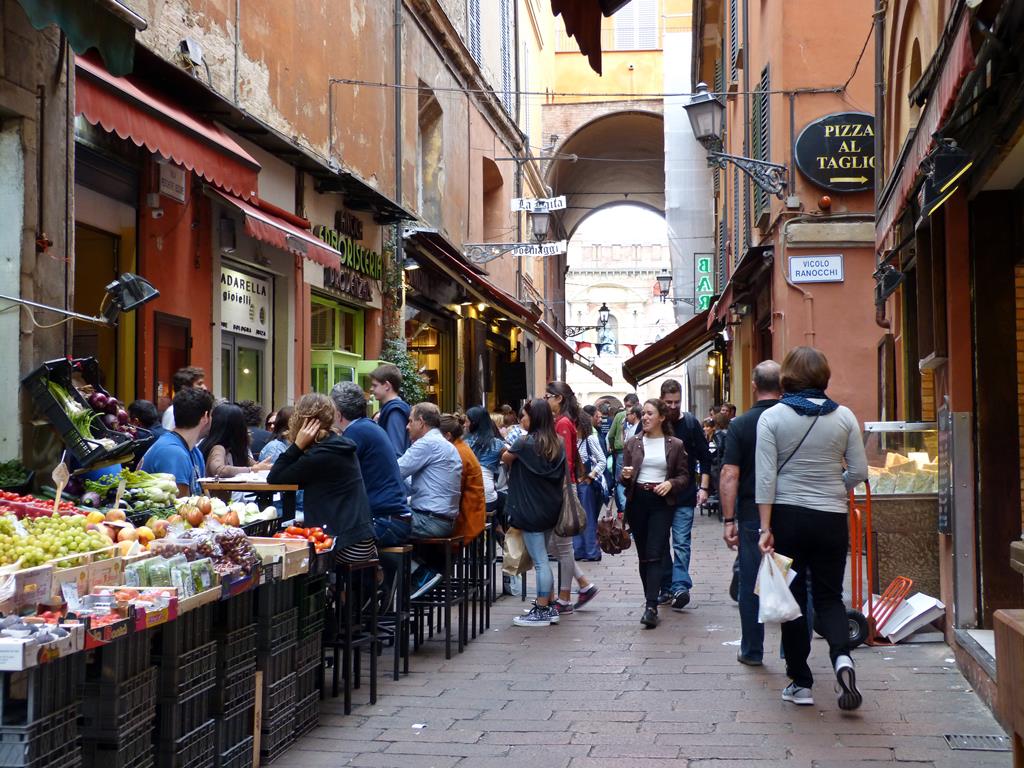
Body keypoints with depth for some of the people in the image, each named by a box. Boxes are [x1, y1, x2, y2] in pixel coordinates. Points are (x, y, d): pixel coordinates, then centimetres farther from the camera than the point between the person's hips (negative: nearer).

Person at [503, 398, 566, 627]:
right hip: (550, 508, 7)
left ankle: (542, 611, 0)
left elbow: (505, 458, 2)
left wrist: (511, 453, 25)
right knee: (542, 559, 16)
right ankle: (547, 605, 20)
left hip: (531, 510, -7)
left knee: (540, 561, -4)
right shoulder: (556, 444, 4)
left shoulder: (526, 443, -14)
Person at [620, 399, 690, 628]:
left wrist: (671, 483, -14)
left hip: (662, 502, -3)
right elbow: (624, 477, 10)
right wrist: (626, 476, -13)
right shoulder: (633, 443, 7)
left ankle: (651, 607, -18)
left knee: (655, 555, -12)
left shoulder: (675, 445, 2)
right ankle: (651, 599, 20)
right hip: (637, 501, 3)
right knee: (643, 554, 8)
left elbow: (684, 476, 6)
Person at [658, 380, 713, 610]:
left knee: (681, 542, -9)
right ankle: (666, 587, 15)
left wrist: (704, 488, -3)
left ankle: (680, 586, -15)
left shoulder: (690, 423, 0)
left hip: (684, 495, -2)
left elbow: (704, 457, 3)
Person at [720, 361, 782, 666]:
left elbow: (729, 475, -10)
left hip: (752, 514, -1)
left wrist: (729, 520, -6)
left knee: (751, 584, 8)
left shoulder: (741, 425, -6)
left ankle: (752, 650, 16)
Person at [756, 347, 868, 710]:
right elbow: (859, 471, 1)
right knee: (829, 595, 13)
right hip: (831, 518, 1)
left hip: (787, 516, -1)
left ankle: (800, 682, 14)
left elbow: (765, 476, -9)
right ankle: (842, 656, -14)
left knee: (793, 598, 9)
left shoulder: (772, 417, -5)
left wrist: (766, 527, -8)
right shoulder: (844, 416, -1)